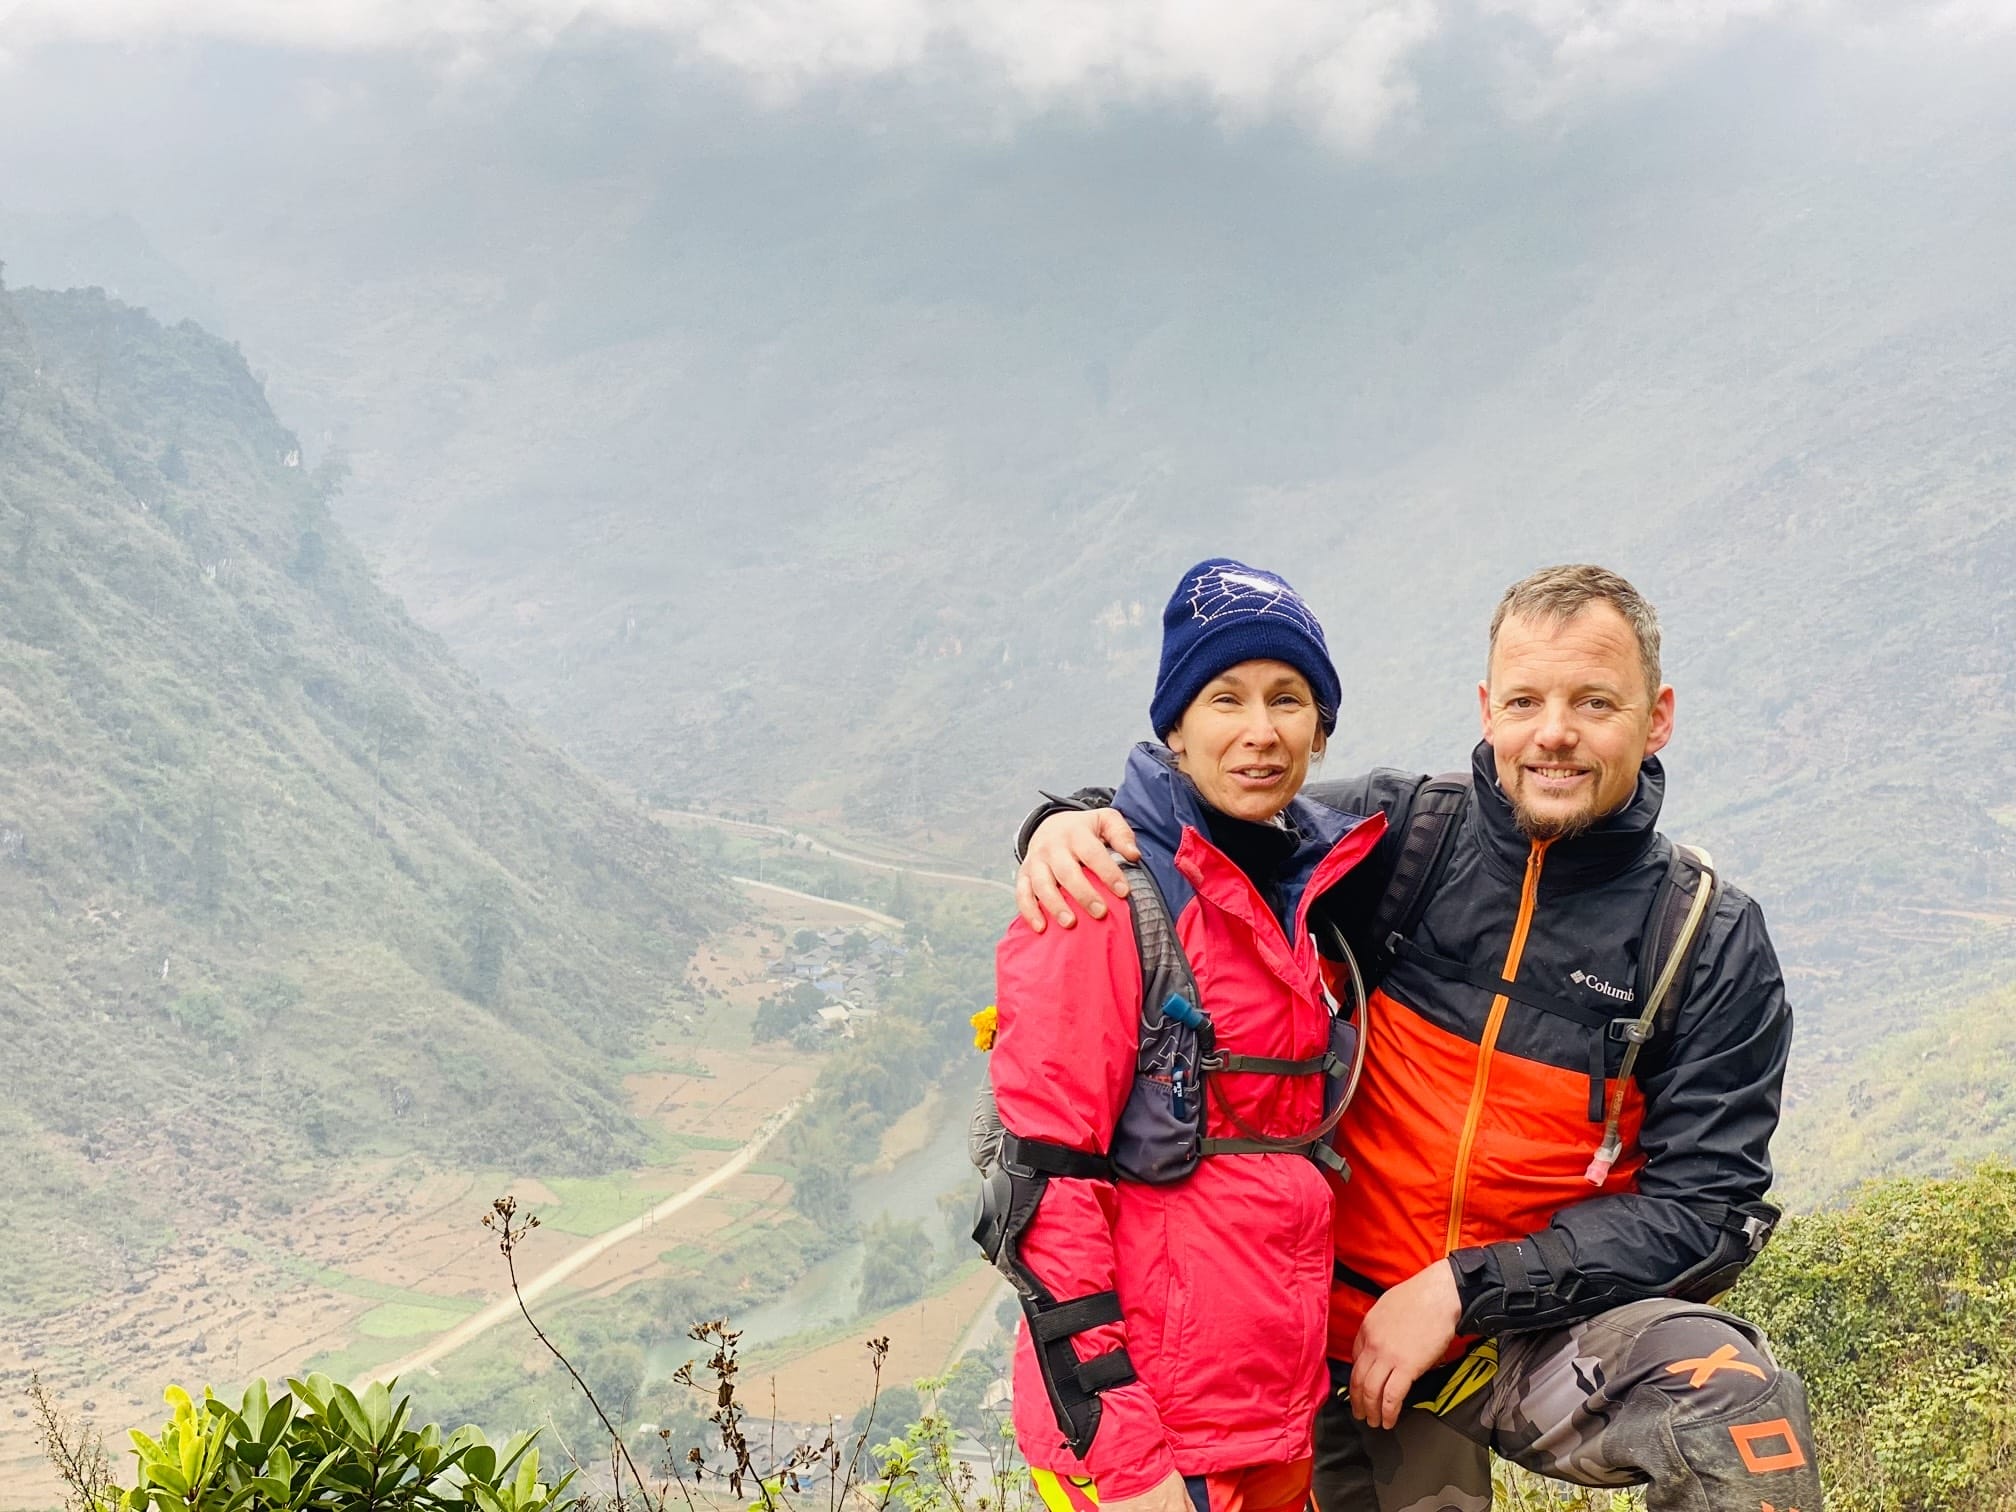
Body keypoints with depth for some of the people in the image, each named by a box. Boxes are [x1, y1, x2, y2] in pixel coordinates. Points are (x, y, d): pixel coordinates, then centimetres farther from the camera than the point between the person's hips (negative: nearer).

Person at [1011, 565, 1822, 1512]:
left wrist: (1462, 1286, -16)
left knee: (1741, 1409, -26)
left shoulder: (1714, 944, -5)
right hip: (1352, 1323, 2)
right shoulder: (1403, 836, -4)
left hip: (1545, 1321, -1)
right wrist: (1073, 825, -21)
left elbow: (1702, 1207, -8)